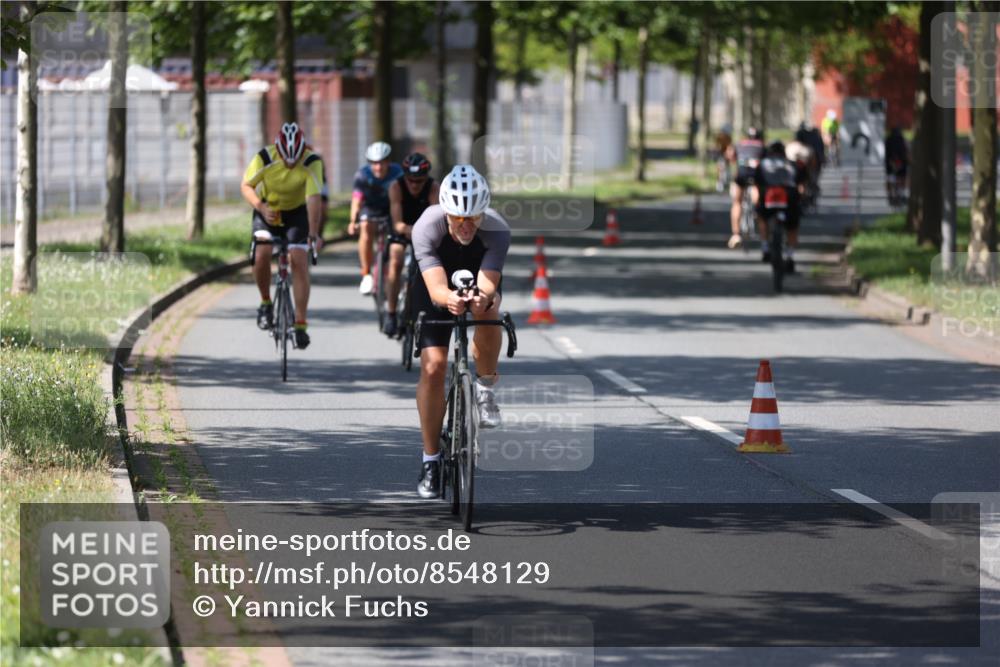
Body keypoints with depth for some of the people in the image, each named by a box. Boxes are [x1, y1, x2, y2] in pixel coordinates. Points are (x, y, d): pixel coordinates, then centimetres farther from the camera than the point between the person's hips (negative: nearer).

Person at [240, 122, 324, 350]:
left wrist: (313, 233, -47)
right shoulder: (265, 158, -24)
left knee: (299, 261, -14)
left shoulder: (312, 162, -27)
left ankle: (300, 324, -11)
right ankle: (266, 303, 4)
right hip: (268, 210, 0)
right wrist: (261, 208, -31)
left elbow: (314, 199, -35)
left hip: (297, 213, 0)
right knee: (262, 254, -23)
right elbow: (246, 186, -13)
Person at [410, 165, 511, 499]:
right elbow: (436, 288, -43)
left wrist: (482, 297, -66)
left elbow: (487, 284, -42)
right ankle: (430, 459, -2)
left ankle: (486, 389, -10)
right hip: (438, 290, 0)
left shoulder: (497, 230, -33)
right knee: (433, 366, -14)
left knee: (487, 313, -35)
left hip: (480, 284, 0)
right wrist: (449, 299, -66)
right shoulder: (427, 227, -35)